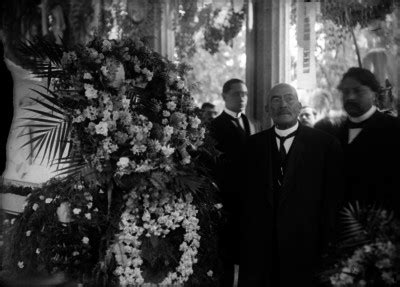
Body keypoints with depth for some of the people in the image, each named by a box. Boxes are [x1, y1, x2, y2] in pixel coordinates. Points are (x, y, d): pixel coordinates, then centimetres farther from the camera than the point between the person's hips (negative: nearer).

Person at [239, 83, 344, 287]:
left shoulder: (326, 144, -3)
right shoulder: (254, 144, 7)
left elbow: (333, 198, -4)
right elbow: (245, 194, 7)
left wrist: (326, 246, -6)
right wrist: (244, 240, 3)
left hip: (304, 249, -2)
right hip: (258, 247, 2)